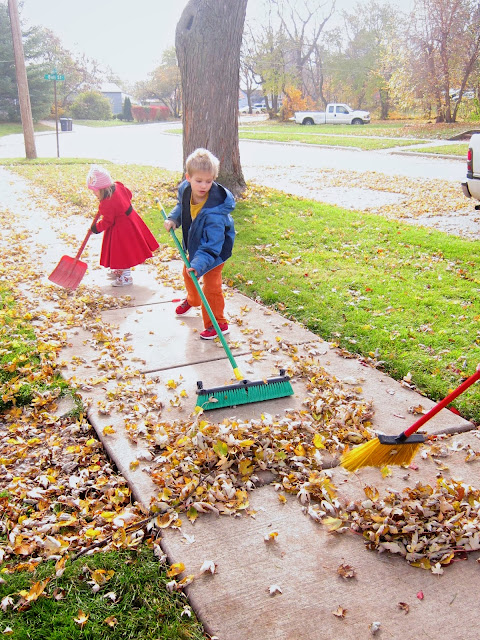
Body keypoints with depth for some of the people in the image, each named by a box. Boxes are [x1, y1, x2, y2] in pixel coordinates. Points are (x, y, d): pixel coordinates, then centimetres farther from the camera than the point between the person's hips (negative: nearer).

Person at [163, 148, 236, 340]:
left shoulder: (215, 211, -39)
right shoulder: (185, 189, -19)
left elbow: (212, 245, -38)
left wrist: (199, 264, -47)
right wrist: (173, 219, -11)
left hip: (214, 251, -8)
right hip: (194, 246, 8)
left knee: (211, 286, -4)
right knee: (188, 274, 28)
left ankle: (218, 323, 16)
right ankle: (192, 300, 59)